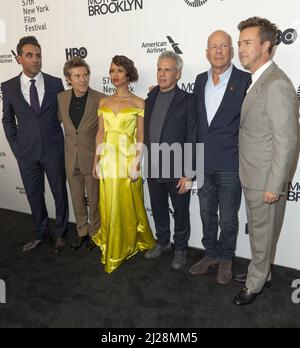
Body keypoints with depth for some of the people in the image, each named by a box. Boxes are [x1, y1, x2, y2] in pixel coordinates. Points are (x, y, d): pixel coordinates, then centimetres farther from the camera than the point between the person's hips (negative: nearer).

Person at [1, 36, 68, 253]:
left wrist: (65, 143, 1)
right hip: (26, 153, 2)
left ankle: (61, 234, 29)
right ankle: (41, 234, 33)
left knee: (60, 193, 9)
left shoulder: (55, 83, -2)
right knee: (34, 195, 13)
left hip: (54, 150, -1)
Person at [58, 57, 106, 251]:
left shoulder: (101, 99, -14)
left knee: (94, 200, 13)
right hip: (71, 160, 4)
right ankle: (82, 232, 38)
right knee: (77, 200, 18)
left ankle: (95, 233, 34)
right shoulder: (61, 98, -2)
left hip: (93, 160, -4)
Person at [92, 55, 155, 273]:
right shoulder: (104, 102, 9)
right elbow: (100, 134, 10)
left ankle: (132, 243, 26)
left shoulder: (138, 103, -2)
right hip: (108, 161, 4)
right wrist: (96, 162, 6)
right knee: (110, 206, 11)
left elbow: (141, 137, -4)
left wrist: (137, 163, -11)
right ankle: (112, 250, 28)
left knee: (129, 206, 4)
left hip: (127, 160, -4)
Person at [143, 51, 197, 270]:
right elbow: (147, 132, 10)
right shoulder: (151, 98, 7)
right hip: (153, 169, 5)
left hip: (177, 171, -5)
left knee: (180, 213, 12)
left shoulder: (188, 100, -10)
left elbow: (192, 140, -12)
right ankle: (162, 243, 41)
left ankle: (180, 249, 32)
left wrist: (188, 174, -15)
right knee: (158, 210, 20)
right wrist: (144, 160, 8)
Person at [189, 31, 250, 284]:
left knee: (228, 218, 10)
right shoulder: (200, 81, 8)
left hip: (230, 164, -5)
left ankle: (226, 259, 33)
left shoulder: (245, 80, -8)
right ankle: (211, 254, 38)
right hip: (204, 163, 5)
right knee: (207, 213, 18)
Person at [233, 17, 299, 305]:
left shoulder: (276, 85, -21)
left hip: (265, 180, -9)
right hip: (250, 175, 9)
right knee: (256, 230, 23)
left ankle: (255, 284, 31)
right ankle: (260, 272, 43)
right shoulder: (255, 81, 9)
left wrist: (274, 185, -18)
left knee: (262, 234, 11)